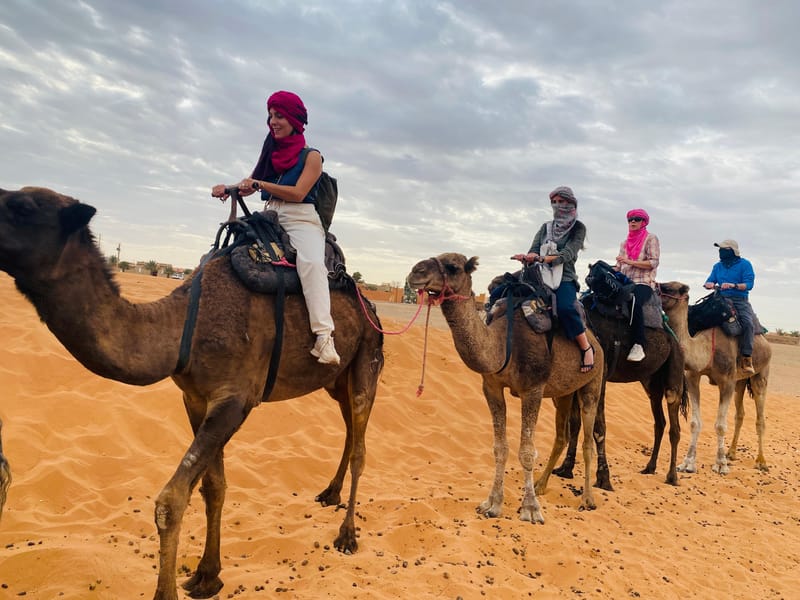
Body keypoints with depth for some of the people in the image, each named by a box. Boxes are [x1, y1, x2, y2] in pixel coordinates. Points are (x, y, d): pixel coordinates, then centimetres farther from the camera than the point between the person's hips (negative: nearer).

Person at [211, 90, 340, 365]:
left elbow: (298, 193, -10)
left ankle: (323, 335, -44)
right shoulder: (271, 152, 20)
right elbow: (249, 185, 17)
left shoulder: (311, 156, 3)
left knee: (311, 263, -34)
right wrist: (227, 188, -3)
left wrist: (260, 184, -12)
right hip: (269, 218, 7)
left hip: (302, 220, -7)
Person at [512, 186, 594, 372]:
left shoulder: (578, 228, 6)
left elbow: (568, 254, -10)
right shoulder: (545, 227, 20)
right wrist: (528, 257, -17)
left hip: (565, 277, -5)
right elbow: (533, 251, 8)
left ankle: (587, 348, -16)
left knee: (564, 307, -35)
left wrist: (542, 258, -25)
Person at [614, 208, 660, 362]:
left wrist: (630, 261, -14)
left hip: (643, 283, -6)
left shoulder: (650, 239, 7)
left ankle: (639, 345, -35)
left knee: (634, 301, -38)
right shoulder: (624, 243, 25)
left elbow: (654, 263, -6)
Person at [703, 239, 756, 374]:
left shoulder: (744, 264, 2)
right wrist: (709, 284, -12)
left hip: (740, 300, -4)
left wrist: (733, 285, -26)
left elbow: (749, 284, -8)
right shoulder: (718, 266, 15)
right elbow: (709, 281, 13)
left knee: (747, 322, -29)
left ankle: (747, 359, -29)